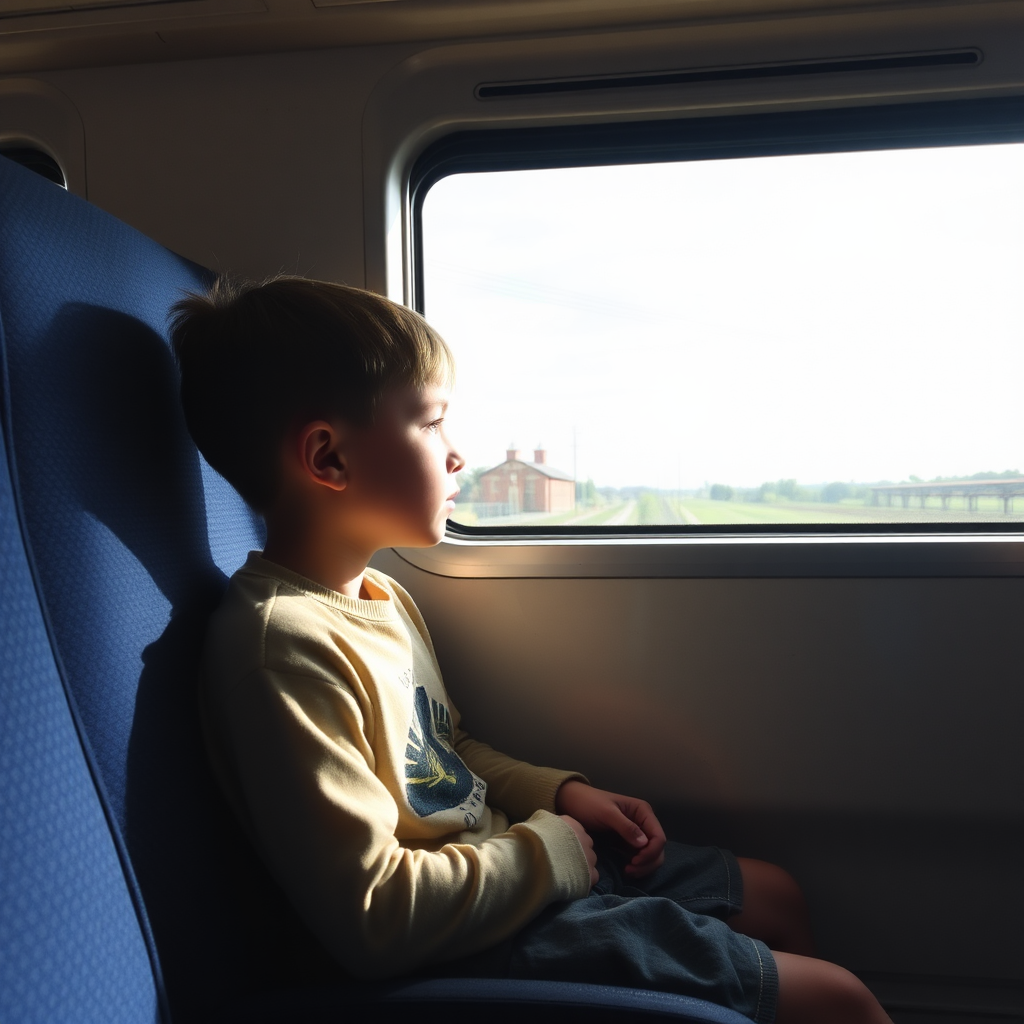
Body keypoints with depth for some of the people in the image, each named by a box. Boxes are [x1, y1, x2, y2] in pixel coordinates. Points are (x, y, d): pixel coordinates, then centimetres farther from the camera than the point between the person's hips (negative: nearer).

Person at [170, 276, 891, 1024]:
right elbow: (373, 920, -27)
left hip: (506, 866, 9)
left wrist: (560, 794, 3)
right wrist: (547, 852, -15)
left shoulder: (381, 595, 5)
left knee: (775, 897, 18)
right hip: (471, 948, -9)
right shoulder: (283, 641, -27)